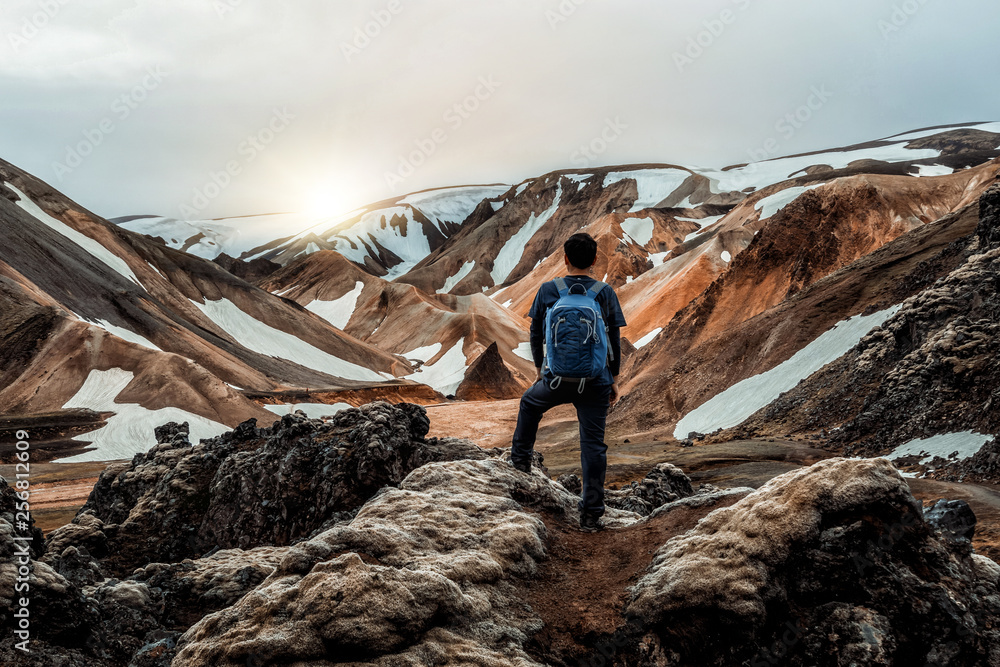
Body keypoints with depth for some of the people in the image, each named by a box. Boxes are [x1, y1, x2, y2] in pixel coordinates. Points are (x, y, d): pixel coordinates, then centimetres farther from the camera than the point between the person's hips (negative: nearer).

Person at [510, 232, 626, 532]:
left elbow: (536, 334, 6)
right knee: (593, 445, 4)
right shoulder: (605, 293, -1)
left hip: (558, 378, 0)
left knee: (529, 403, 32)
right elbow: (614, 341, 2)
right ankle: (591, 513, 6)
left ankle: (520, 458, 40)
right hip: (595, 381, 0)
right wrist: (614, 380, 11)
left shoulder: (548, 291, -1)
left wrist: (539, 369, 21)